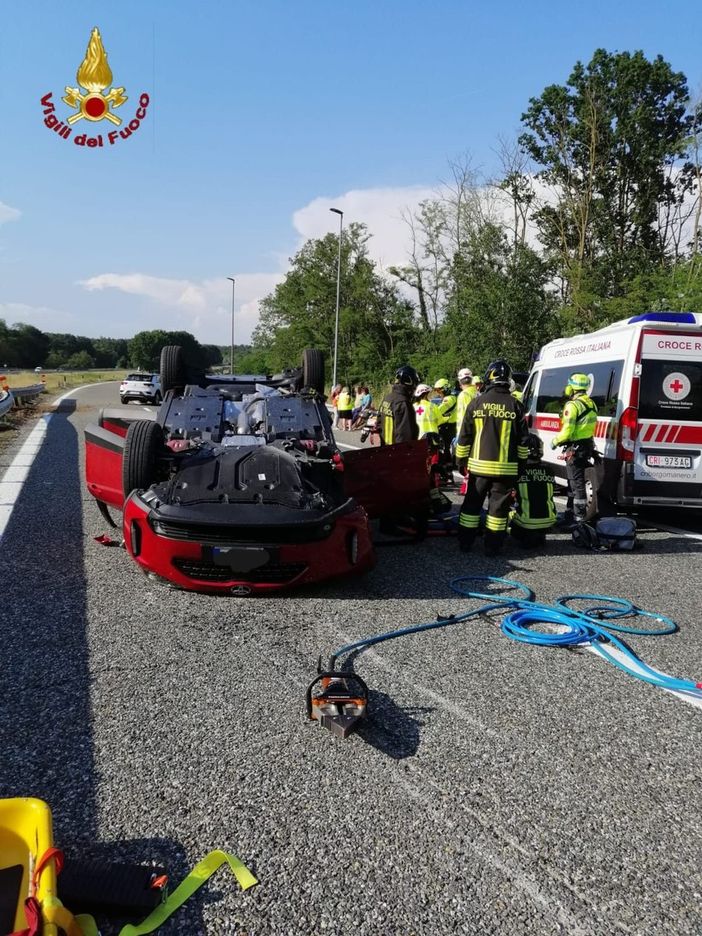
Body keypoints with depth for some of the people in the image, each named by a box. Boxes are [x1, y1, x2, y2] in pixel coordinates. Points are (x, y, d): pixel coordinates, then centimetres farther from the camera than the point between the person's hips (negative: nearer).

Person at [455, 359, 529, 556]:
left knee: (472, 502, 12)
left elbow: (464, 436, 1)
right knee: (499, 505, 6)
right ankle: (492, 546, 9)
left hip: (479, 465, 1)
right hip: (506, 467, -1)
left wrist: (461, 460, 11)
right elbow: (523, 439, 1)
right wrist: (522, 463, 11)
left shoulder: (477, 403, -1)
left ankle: (465, 542, 17)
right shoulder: (515, 405, -2)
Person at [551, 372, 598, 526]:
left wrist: (555, 441, -6)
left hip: (575, 448, -9)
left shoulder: (573, 405, -17)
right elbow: (589, 426, 16)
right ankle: (570, 513, 28)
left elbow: (567, 431, -21)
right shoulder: (590, 404, 12)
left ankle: (579, 517, -1)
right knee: (574, 481, 19)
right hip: (588, 445, 9)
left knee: (576, 483, -4)